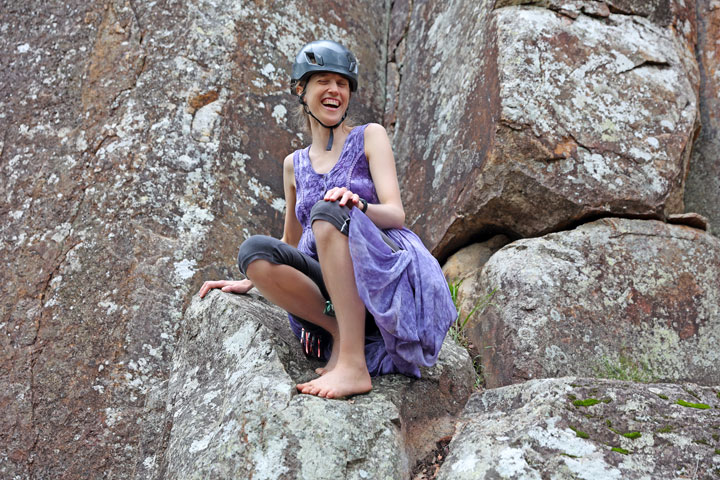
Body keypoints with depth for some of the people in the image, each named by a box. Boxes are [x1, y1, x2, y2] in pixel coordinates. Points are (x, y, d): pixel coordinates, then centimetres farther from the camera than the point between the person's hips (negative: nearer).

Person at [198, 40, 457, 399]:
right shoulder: (295, 164, 19)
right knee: (253, 250, -22)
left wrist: (356, 206, -27)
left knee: (328, 211, -32)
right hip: (331, 289, 3)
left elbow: (396, 214, -5)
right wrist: (250, 281, 14)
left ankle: (353, 364, -37)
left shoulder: (370, 137, 9)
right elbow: (291, 244, 29)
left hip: (388, 275, -3)